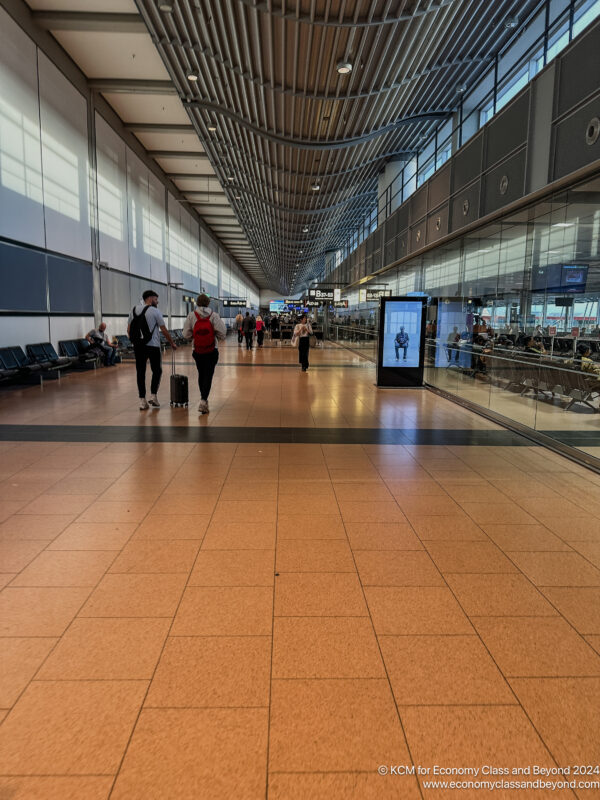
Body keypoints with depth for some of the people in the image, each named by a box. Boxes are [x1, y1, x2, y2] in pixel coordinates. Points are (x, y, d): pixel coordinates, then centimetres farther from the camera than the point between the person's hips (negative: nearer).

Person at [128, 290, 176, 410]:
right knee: (157, 371, 10)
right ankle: (153, 396, 2)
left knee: (140, 372, 6)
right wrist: (172, 343, 8)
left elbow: (129, 330, 11)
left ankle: (142, 401, 6)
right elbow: (164, 330, -2)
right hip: (152, 346, -5)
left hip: (138, 346, 5)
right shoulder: (154, 311, -4)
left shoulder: (134, 310, 11)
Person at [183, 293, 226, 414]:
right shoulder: (213, 315, -6)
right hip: (212, 351, -2)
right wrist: (218, 338, 8)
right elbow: (222, 332, -13)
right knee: (208, 376, -1)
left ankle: (203, 399, 32)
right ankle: (203, 401, -14)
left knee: (201, 375, 19)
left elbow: (186, 335, -6)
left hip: (198, 351, 2)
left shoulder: (191, 315, -3)